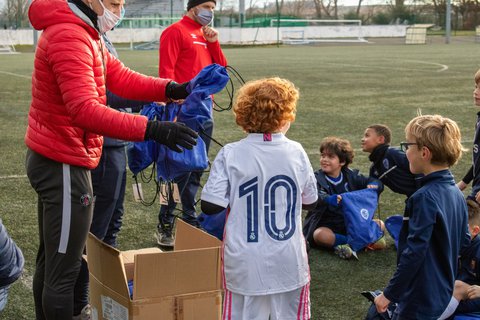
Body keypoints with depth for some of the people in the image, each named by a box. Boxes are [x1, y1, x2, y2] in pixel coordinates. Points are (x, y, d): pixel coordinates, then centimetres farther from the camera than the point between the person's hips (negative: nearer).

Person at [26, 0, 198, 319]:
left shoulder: (83, 33, 13)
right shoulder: (69, 37, -22)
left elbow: (121, 78, 6)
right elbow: (85, 110, -32)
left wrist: (173, 89, -10)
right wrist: (152, 129, -37)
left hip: (53, 160, 11)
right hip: (64, 166, -11)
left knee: (50, 261, 21)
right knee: (63, 272, -2)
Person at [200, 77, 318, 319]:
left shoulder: (230, 155, -10)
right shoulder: (296, 152, -4)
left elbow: (210, 206, -10)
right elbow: (310, 202, 8)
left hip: (245, 262, -1)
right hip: (289, 261, 1)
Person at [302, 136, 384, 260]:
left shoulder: (350, 175, 5)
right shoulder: (317, 179, -9)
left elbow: (377, 183, 4)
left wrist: (373, 186, -21)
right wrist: (328, 199, -51)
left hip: (350, 223, 5)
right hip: (324, 225, -5)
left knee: (379, 225, -8)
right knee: (321, 235, -37)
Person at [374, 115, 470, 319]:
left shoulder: (425, 198, -22)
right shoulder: (456, 193, 4)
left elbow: (414, 252, -24)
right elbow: (464, 241, 13)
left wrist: (390, 294, -17)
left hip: (421, 302, -9)